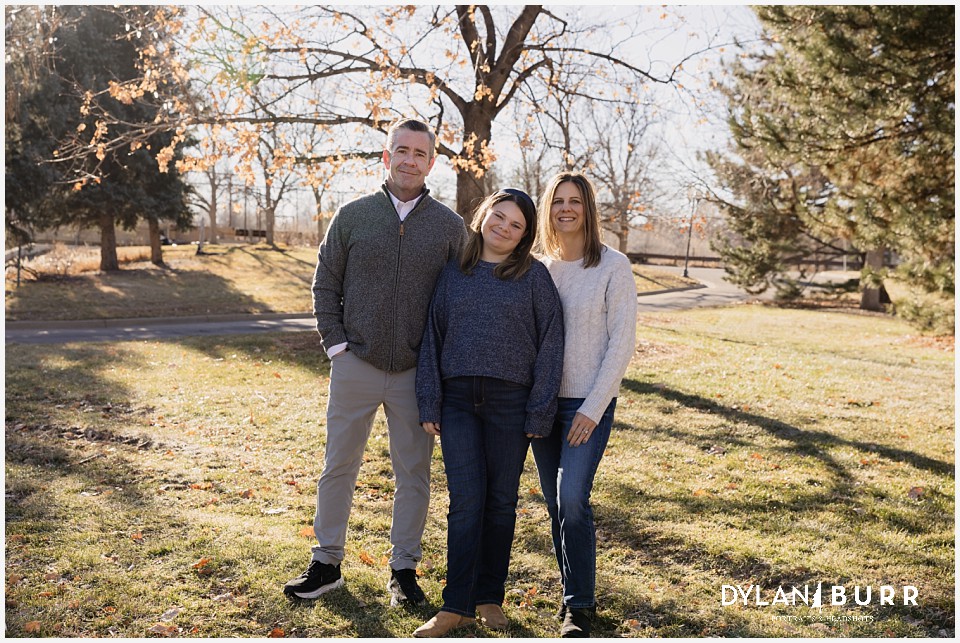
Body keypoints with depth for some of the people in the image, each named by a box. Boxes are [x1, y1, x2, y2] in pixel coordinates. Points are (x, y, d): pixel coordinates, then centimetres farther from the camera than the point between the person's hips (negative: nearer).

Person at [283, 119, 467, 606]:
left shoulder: (450, 226, 2)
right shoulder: (353, 216, 3)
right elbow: (325, 285, 7)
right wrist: (335, 344, -2)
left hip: (417, 373, 0)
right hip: (356, 365, 0)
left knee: (414, 474, 9)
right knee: (338, 466, 9)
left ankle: (403, 569, 25)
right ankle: (326, 564, 25)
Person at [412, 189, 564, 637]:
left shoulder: (534, 276, 1)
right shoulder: (453, 273, 8)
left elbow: (550, 345, -1)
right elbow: (432, 336, 9)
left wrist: (539, 414, -6)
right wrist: (429, 404, 3)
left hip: (510, 402, -1)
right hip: (458, 401, 1)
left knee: (501, 501, 9)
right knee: (465, 501, -1)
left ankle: (490, 597, 24)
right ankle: (457, 605, 8)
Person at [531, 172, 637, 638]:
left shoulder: (613, 266, -6)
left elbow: (622, 342, -8)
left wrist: (593, 407, -13)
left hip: (589, 403, -4)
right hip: (543, 402, 5)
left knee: (572, 500, -14)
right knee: (555, 503, 10)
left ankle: (580, 607, 3)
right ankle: (573, 593, 27)